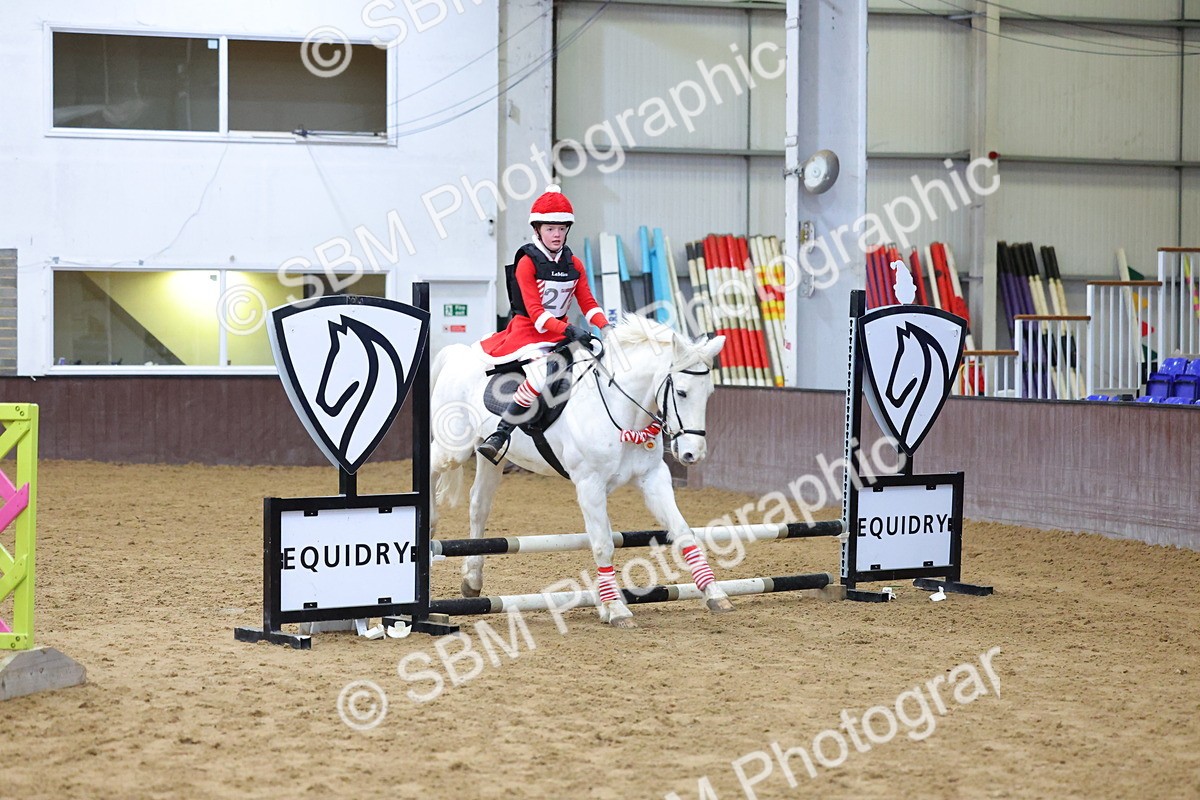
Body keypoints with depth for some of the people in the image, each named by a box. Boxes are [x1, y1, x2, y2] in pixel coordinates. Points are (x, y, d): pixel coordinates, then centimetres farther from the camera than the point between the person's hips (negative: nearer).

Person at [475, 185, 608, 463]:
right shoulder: (527, 262, -10)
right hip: (528, 330, -7)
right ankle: (499, 436, -28)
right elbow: (535, 312, -19)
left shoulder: (574, 265, 9)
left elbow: (588, 303, 4)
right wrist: (569, 331, -32)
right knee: (541, 375, -34)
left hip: (562, 331, 7)